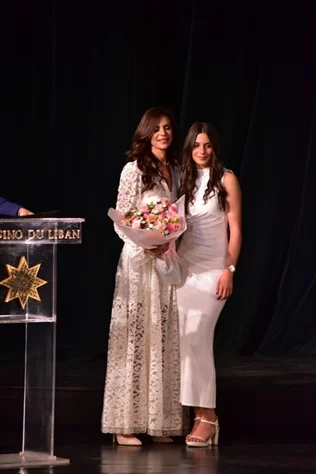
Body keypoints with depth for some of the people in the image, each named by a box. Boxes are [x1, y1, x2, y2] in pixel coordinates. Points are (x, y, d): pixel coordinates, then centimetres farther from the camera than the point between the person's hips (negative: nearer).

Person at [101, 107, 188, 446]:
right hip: (139, 259, -6)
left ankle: (159, 421, 9)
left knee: (164, 338, 5)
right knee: (135, 336, -5)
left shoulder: (175, 171, 13)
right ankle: (125, 424, -2)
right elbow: (120, 220, -8)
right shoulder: (134, 170, -5)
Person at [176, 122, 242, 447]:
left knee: (197, 338, -14)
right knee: (186, 340, 1)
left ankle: (207, 416, -9)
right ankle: (201, 416, 6)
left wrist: (230, 270, -11)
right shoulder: (184, 180, 13)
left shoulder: (226, 180, -1)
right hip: (184, 265, 5)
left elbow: (235, 229, -3)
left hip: (212, 269, -5)